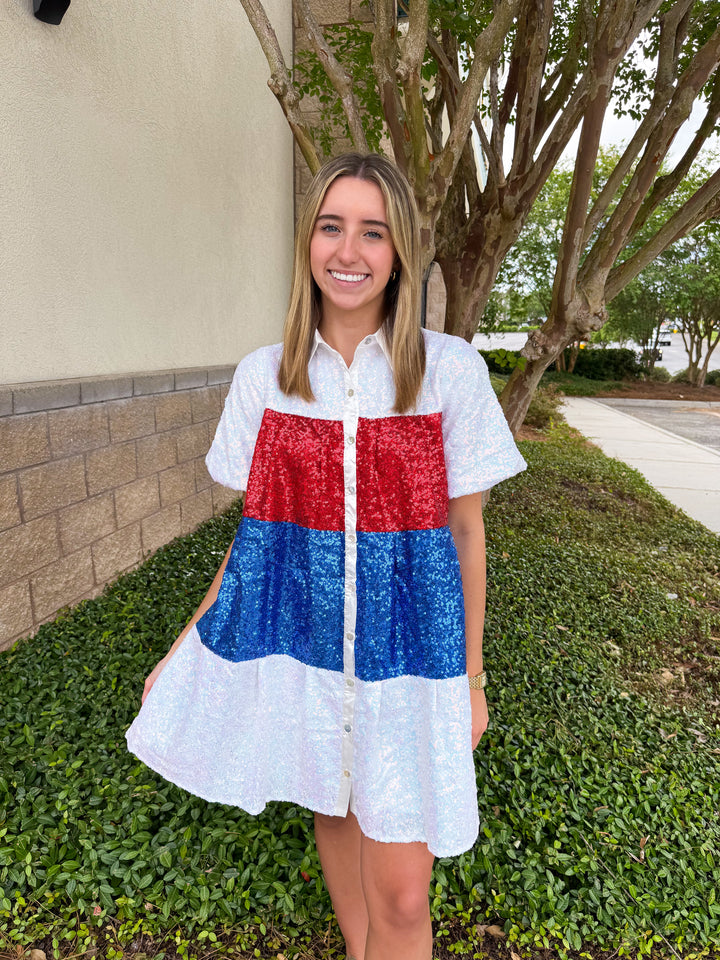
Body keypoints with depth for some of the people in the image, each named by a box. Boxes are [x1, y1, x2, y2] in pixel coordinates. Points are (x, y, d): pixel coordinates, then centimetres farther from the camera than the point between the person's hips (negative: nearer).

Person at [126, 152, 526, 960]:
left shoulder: (451, 371, -7)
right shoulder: (263, 376, -1)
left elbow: (464, 529, -1)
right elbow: (256, 529, 6)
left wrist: (470, 676, 3)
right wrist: (189, 643, 7)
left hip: (401, 643, -2)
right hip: (295, 636, 3)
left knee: (400, 895, 5)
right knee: (331, 812, 24)